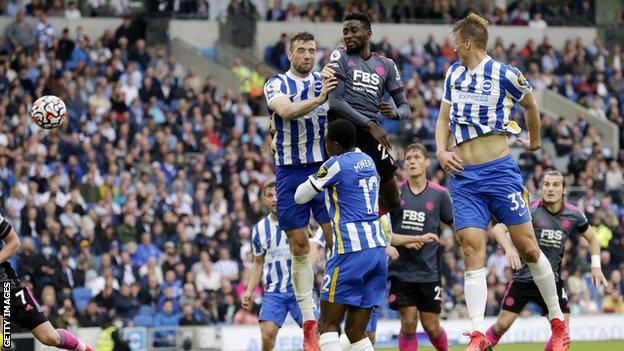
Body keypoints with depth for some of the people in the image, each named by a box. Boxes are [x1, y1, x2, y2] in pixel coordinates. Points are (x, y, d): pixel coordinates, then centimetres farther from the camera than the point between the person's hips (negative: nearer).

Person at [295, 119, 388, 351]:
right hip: (378, 249, 7)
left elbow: (300, 197, 5)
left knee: (328, 325, -1)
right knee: (356, 331, 8)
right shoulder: (367, 161, 14)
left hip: (351, 252, -7)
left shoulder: (335, 165, -7)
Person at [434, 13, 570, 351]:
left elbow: (531, 106, 12)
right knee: (472, 249, -8)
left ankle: (558, 323, 13)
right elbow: (444, 117, 20)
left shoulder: (504, 74, -6)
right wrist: (441, 151, 3)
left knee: (527, 247, -2)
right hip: (462, 175, 4)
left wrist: (534, 141, 25)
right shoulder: (453, 73, 11)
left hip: (499, 169, -4)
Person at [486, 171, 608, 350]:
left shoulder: (573, 215, -3)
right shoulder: (531, 211, -13)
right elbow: (498, 229, -20)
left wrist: (596, 266, 2)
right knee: (502, 325, -4)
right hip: (524, 278, -2)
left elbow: (592, 239, 15)